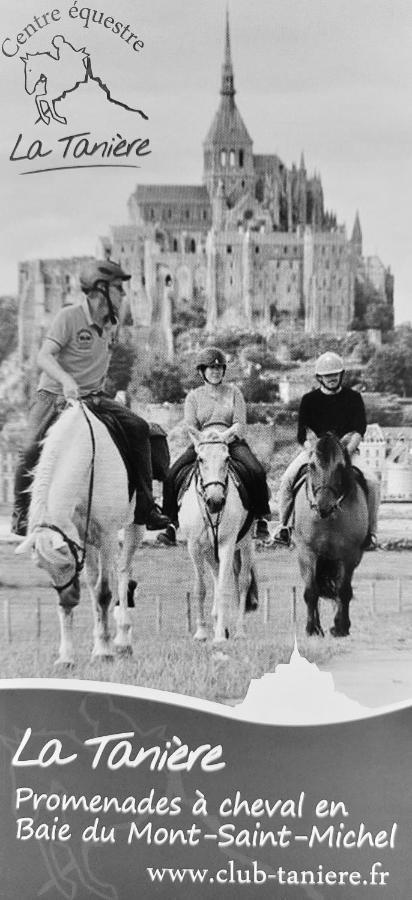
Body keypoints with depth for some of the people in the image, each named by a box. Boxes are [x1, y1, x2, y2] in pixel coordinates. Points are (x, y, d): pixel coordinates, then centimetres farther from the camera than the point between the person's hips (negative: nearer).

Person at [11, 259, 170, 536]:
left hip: (92, 396, 5)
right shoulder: (69, 316, -13)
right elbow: (44, 356, -22)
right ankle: (22, 512, 0)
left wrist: (98, 387, 10)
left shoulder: (111, 323, 7)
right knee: (32, 448, -25)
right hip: (55, 395, -5)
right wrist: (66, 380, -39)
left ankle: (145, 508, -8)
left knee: (139, 428, -13)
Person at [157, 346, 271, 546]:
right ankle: (171, 523, -15)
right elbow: (190, 427, 0)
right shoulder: (193, 397, 11)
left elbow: (240, 424, -1)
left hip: (232, 443, -1)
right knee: (172, 475, -21)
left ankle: (262, 518, -14)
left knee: (256, 472, -28)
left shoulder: (233, 393, 10)